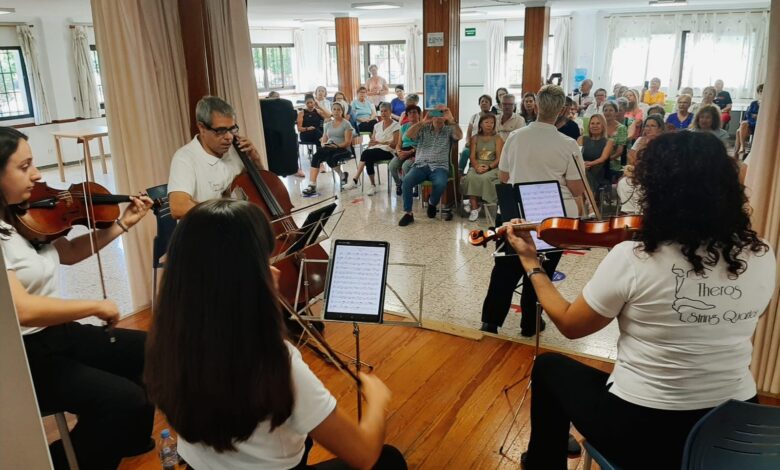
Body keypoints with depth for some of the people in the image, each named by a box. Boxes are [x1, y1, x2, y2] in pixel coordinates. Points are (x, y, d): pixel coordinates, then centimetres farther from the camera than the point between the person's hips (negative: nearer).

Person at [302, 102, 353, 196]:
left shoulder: (346, 124, 0)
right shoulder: (328, 124, 17)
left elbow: (347, 142, -8)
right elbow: (323, 140, 16)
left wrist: (337, 146, -24)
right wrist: (323, 144, -9)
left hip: (343, 149, -4)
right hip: (329, 149, 5)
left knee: (330, 158, -38)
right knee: (316, 156, -28)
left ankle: (342, 175, -6)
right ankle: (312, 185, -38)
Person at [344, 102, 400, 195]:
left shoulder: (395, 126, 1)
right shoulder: (377, 125, 19)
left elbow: (395, 143, -9)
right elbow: (372, 140, 16)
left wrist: (379, 142, -21)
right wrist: (370, 144, -8)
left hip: (388, 151, -5)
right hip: (375, 149, 5)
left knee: (366, 153, -30)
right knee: (368, 159, -33)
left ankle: (355, 181, -25)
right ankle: (372, 185, -25)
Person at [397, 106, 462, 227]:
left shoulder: (449, 130, 11)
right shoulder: (423, 129, 13)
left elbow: (459, 136, -10)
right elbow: (409, 135, -5)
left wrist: (451, 119, -21)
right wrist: (423, 121, -14)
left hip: (439, 167, -1)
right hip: (421, 165, 1)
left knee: (440, 184, -35)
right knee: (406, 181, -29)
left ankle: (432, 203, 0)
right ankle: (408, 213, -17)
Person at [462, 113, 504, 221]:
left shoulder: (497, 139, 7)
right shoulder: (475, 138, 14)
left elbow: (499, 158, -2)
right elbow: (472, 157, 5)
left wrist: (488, 167, -18)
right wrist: (477, 167, -16)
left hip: (492, 168, -2)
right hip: (477, 167, 2)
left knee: (484, 178, -36)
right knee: (470, 178, -32)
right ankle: (474, 208, -31)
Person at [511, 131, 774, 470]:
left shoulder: (632, 259, -23)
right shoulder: (762, 258, -8)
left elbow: (569, 324, -8)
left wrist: (530, 262, 3)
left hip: (642, 432, -5)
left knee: (549, 367, 22)